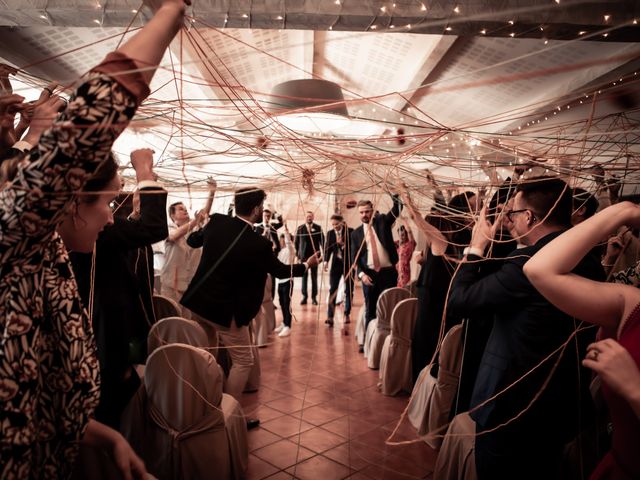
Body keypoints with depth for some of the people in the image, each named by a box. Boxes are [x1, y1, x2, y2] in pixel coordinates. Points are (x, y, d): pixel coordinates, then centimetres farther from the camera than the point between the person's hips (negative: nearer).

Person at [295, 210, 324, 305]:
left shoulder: (318, 228, 1)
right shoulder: (300, 228, 3)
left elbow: (322, 241, 1)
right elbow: (296, 242, 5)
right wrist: (297, 255, 1)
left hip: (314, 255, 0)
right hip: (303, 256, 0)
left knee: (314, 277, 5)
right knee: (304, 276, 4)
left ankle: (314, 297, 11)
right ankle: (304, 297, 11)